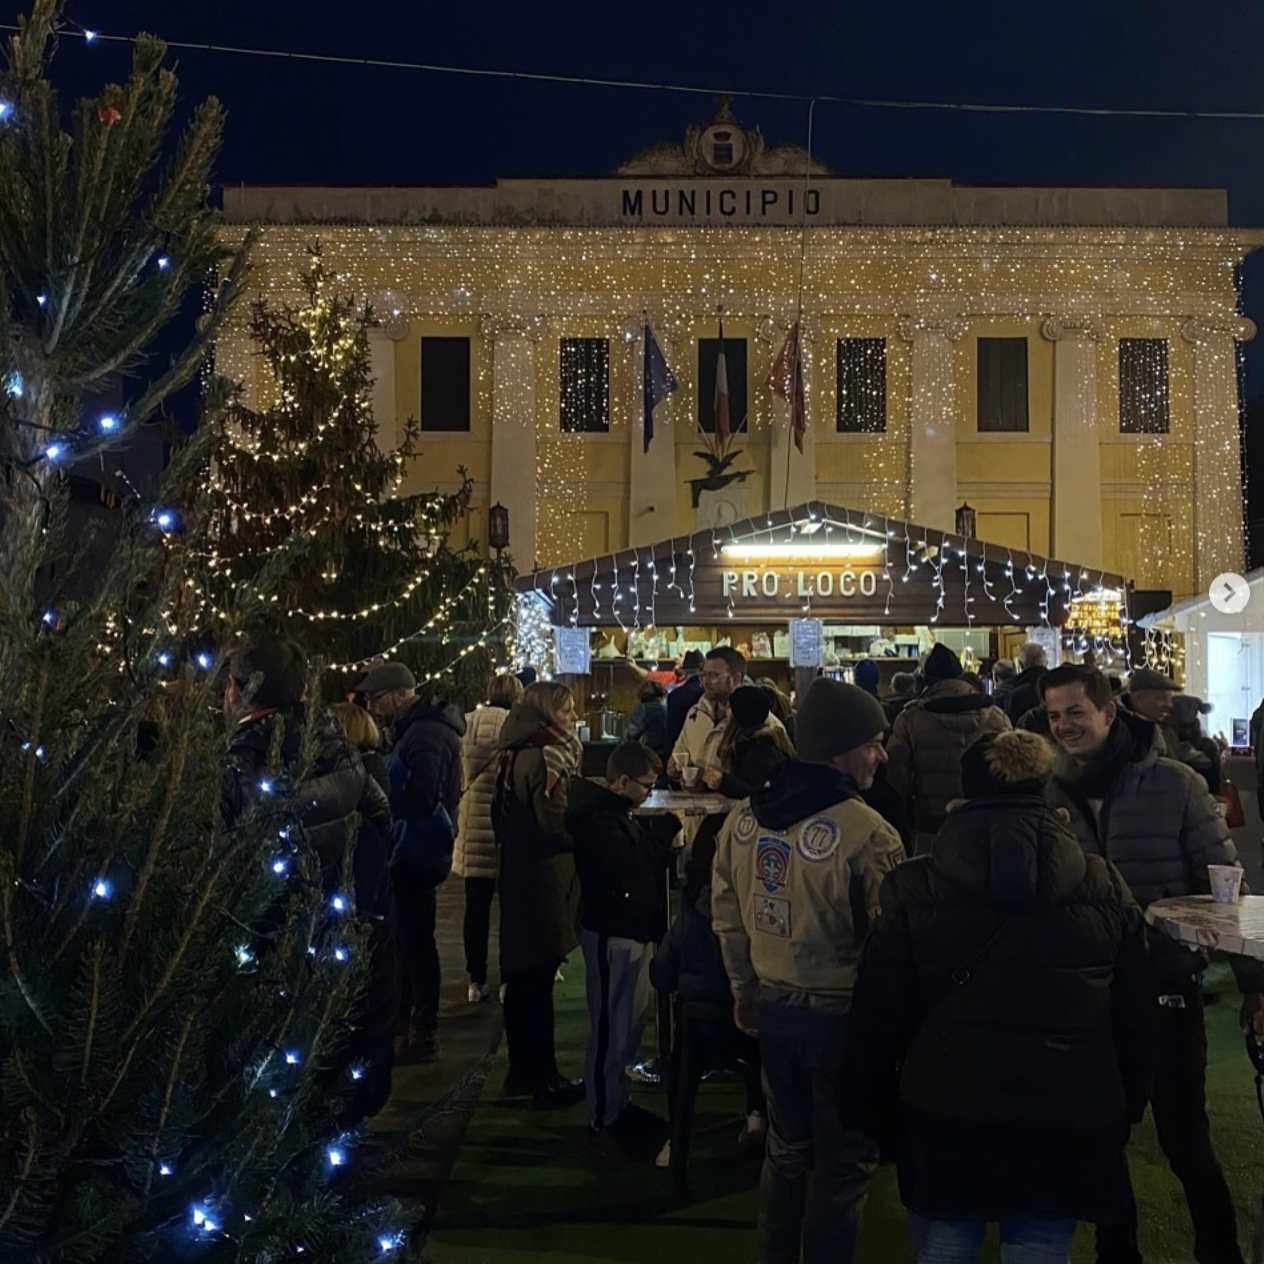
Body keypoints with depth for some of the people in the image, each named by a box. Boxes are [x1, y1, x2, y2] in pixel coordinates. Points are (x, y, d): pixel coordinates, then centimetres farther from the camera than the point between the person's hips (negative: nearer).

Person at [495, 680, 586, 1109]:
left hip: (518, 877, 9)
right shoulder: (547, 756, -17)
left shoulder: (517, 753, 10)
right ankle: (545, 1081, 7)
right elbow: (558, 824, -23)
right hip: (544, 881, -9)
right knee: (538, 981, -2)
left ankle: (521, 1071, 26)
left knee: (523, 977, 15)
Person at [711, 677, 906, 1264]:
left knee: (786, 1151, 24)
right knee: (841, 1163, 13)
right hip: (844, 1016, -6)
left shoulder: (743, 818, -3)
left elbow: (727, 916, 7)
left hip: (775, 1009, 6)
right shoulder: (867, 833, -24)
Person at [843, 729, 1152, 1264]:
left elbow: (877, 1014, -3)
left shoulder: (914, 890, -8)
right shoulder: (1106, 889, -3)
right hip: (1068, 1125, 2)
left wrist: (867, 1106, 10)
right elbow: (1134, 1016, 5)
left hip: (945, 1121, -1)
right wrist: (1126, 1110, 17)